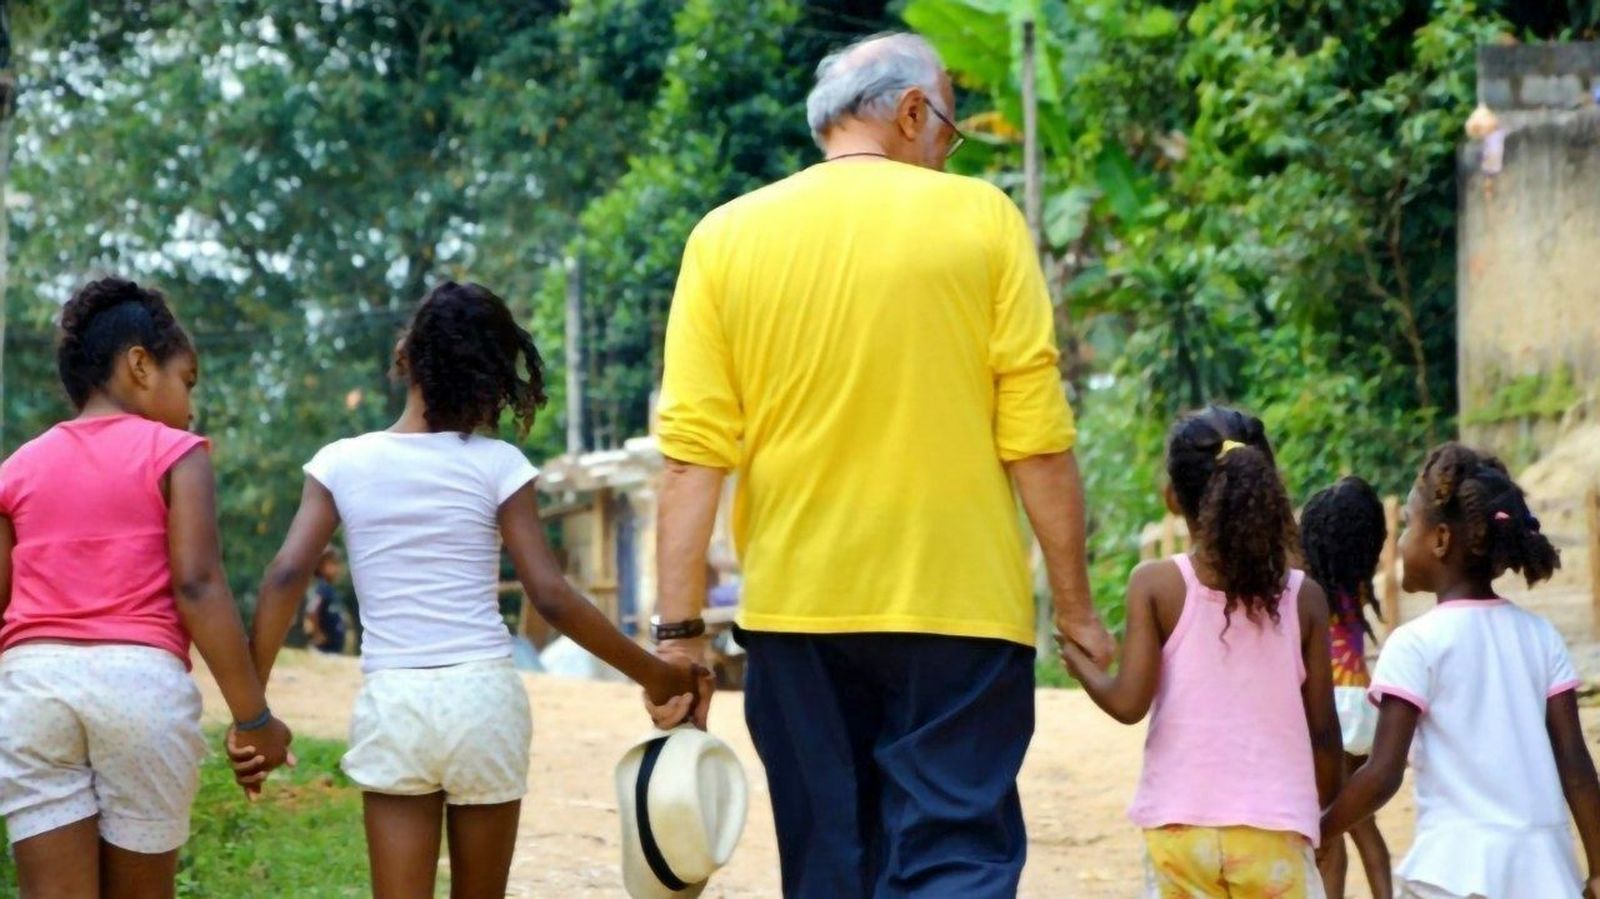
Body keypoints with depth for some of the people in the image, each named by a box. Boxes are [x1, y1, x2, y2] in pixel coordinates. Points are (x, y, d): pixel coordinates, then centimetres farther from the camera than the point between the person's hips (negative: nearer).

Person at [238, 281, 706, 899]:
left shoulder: (342, 463, 3)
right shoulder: (498, 465, 0)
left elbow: (285, 577, -7)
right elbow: (551, 597, -6)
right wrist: (652, 673, 3)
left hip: (391, 704, 0)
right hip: (485, 697, 0)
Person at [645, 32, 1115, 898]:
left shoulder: (728, 236, 4)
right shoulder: (980, 218, -1)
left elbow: (694, 451, -2)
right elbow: (1037, 438, -4)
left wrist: (678, 628, -1)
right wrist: (1075, 605, 4)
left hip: (796, 607, 3)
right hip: (958, 604, -2)